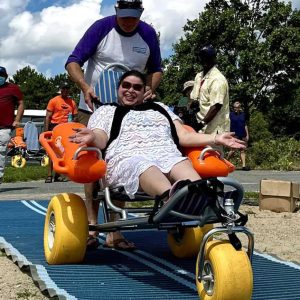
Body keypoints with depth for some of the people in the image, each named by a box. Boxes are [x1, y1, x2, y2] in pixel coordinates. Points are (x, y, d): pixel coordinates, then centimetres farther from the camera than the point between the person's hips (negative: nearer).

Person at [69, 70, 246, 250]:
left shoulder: (160, 108, 37)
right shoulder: (107, 111, 29)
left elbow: (184, 137, 25)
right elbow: (101, 141, 9)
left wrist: (216, 138, 8)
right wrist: (92, 137, -18)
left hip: (168, 156, 4)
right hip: (128, 159, -4)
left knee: (183, 166, -35)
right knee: (145, 168, -42)